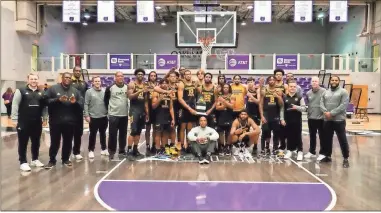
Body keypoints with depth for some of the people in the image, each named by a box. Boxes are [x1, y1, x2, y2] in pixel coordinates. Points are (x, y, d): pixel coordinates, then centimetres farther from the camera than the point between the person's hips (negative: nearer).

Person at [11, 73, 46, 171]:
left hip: (37, 122, 4)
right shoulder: (21, 91, -4)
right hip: (24, 122, -4)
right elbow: (15, 105, -6)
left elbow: (44, 106, 14)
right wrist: (15, 119, -9)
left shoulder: (41, 93, 9)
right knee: (23, 143, 3)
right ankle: (23, 162, 12)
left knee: (36, 142, 14)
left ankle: (35, 159, 29)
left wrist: (44, 117, 8)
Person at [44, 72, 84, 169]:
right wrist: (58, 100, -19)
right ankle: (52, 160, 20)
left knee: (68, 142, 12)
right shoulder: (53, 88, 2)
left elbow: (82, 105, 4)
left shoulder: (75, 91, 9)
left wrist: (75, 102, -16)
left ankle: (66, 159, 27)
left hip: (70, 122, 3)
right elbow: (46, 101, -8)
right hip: (56, 121, -2)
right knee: (55, 142, 6)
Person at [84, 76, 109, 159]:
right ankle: (91, 150, 15)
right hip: (93, 117, -3)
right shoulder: (89, 92, -5)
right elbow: (86, 104, -6)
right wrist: (86, 115, -11)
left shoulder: (105, 91, 3)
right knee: (93, 134, 5)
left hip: (104, 117, 3)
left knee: (103, 133, 14)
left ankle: (104, 149, 26)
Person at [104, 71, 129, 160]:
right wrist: (109, 109, 3)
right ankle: (111, 151, 12)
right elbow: (106, 99, 6)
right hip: (113, 115, -3)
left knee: (123, 134, 10)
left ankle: (122, 150, 21)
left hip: (124, 115, 3)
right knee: (112, 134, 0)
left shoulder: (127, 87, 3)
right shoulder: (110, 88, -4)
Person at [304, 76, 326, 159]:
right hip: (311, 118, 5)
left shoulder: (324, 91, -10)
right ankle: (312, 152, 27)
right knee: (312, 136, 15)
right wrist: (308, 113, 12)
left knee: (322, 136, 6)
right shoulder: (308, 93, 7)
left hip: (321, 118, -5)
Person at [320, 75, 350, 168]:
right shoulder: (326, 92, 13)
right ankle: (327, 156, 27)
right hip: (327, 120, 5)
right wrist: (325, 112, -13)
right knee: (327, 139, 13)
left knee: (342, 140, -1)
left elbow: (343, 105, -13)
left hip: (339, 120, -5)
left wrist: (332, 113, -18)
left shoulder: (343, 92, -3)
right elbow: (321, 104, 5)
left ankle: (346, 159, 10)